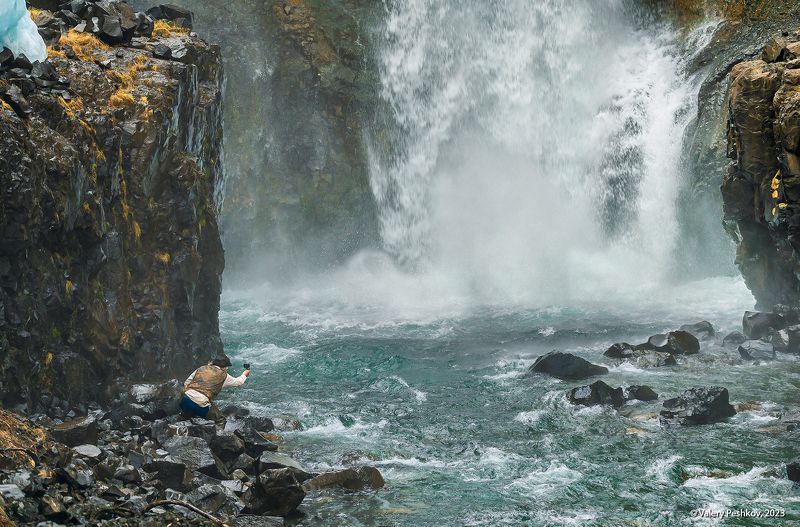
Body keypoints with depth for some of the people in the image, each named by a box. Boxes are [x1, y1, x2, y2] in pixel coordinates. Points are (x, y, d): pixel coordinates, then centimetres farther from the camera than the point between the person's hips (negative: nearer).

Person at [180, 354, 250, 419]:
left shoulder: (201, 369, 15)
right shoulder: (223, 376, 6)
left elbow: (186, 383, 17)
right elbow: (238, 382, 23)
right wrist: (245, 375, 42)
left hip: (185, 400, 4)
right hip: (200, 406, -4)